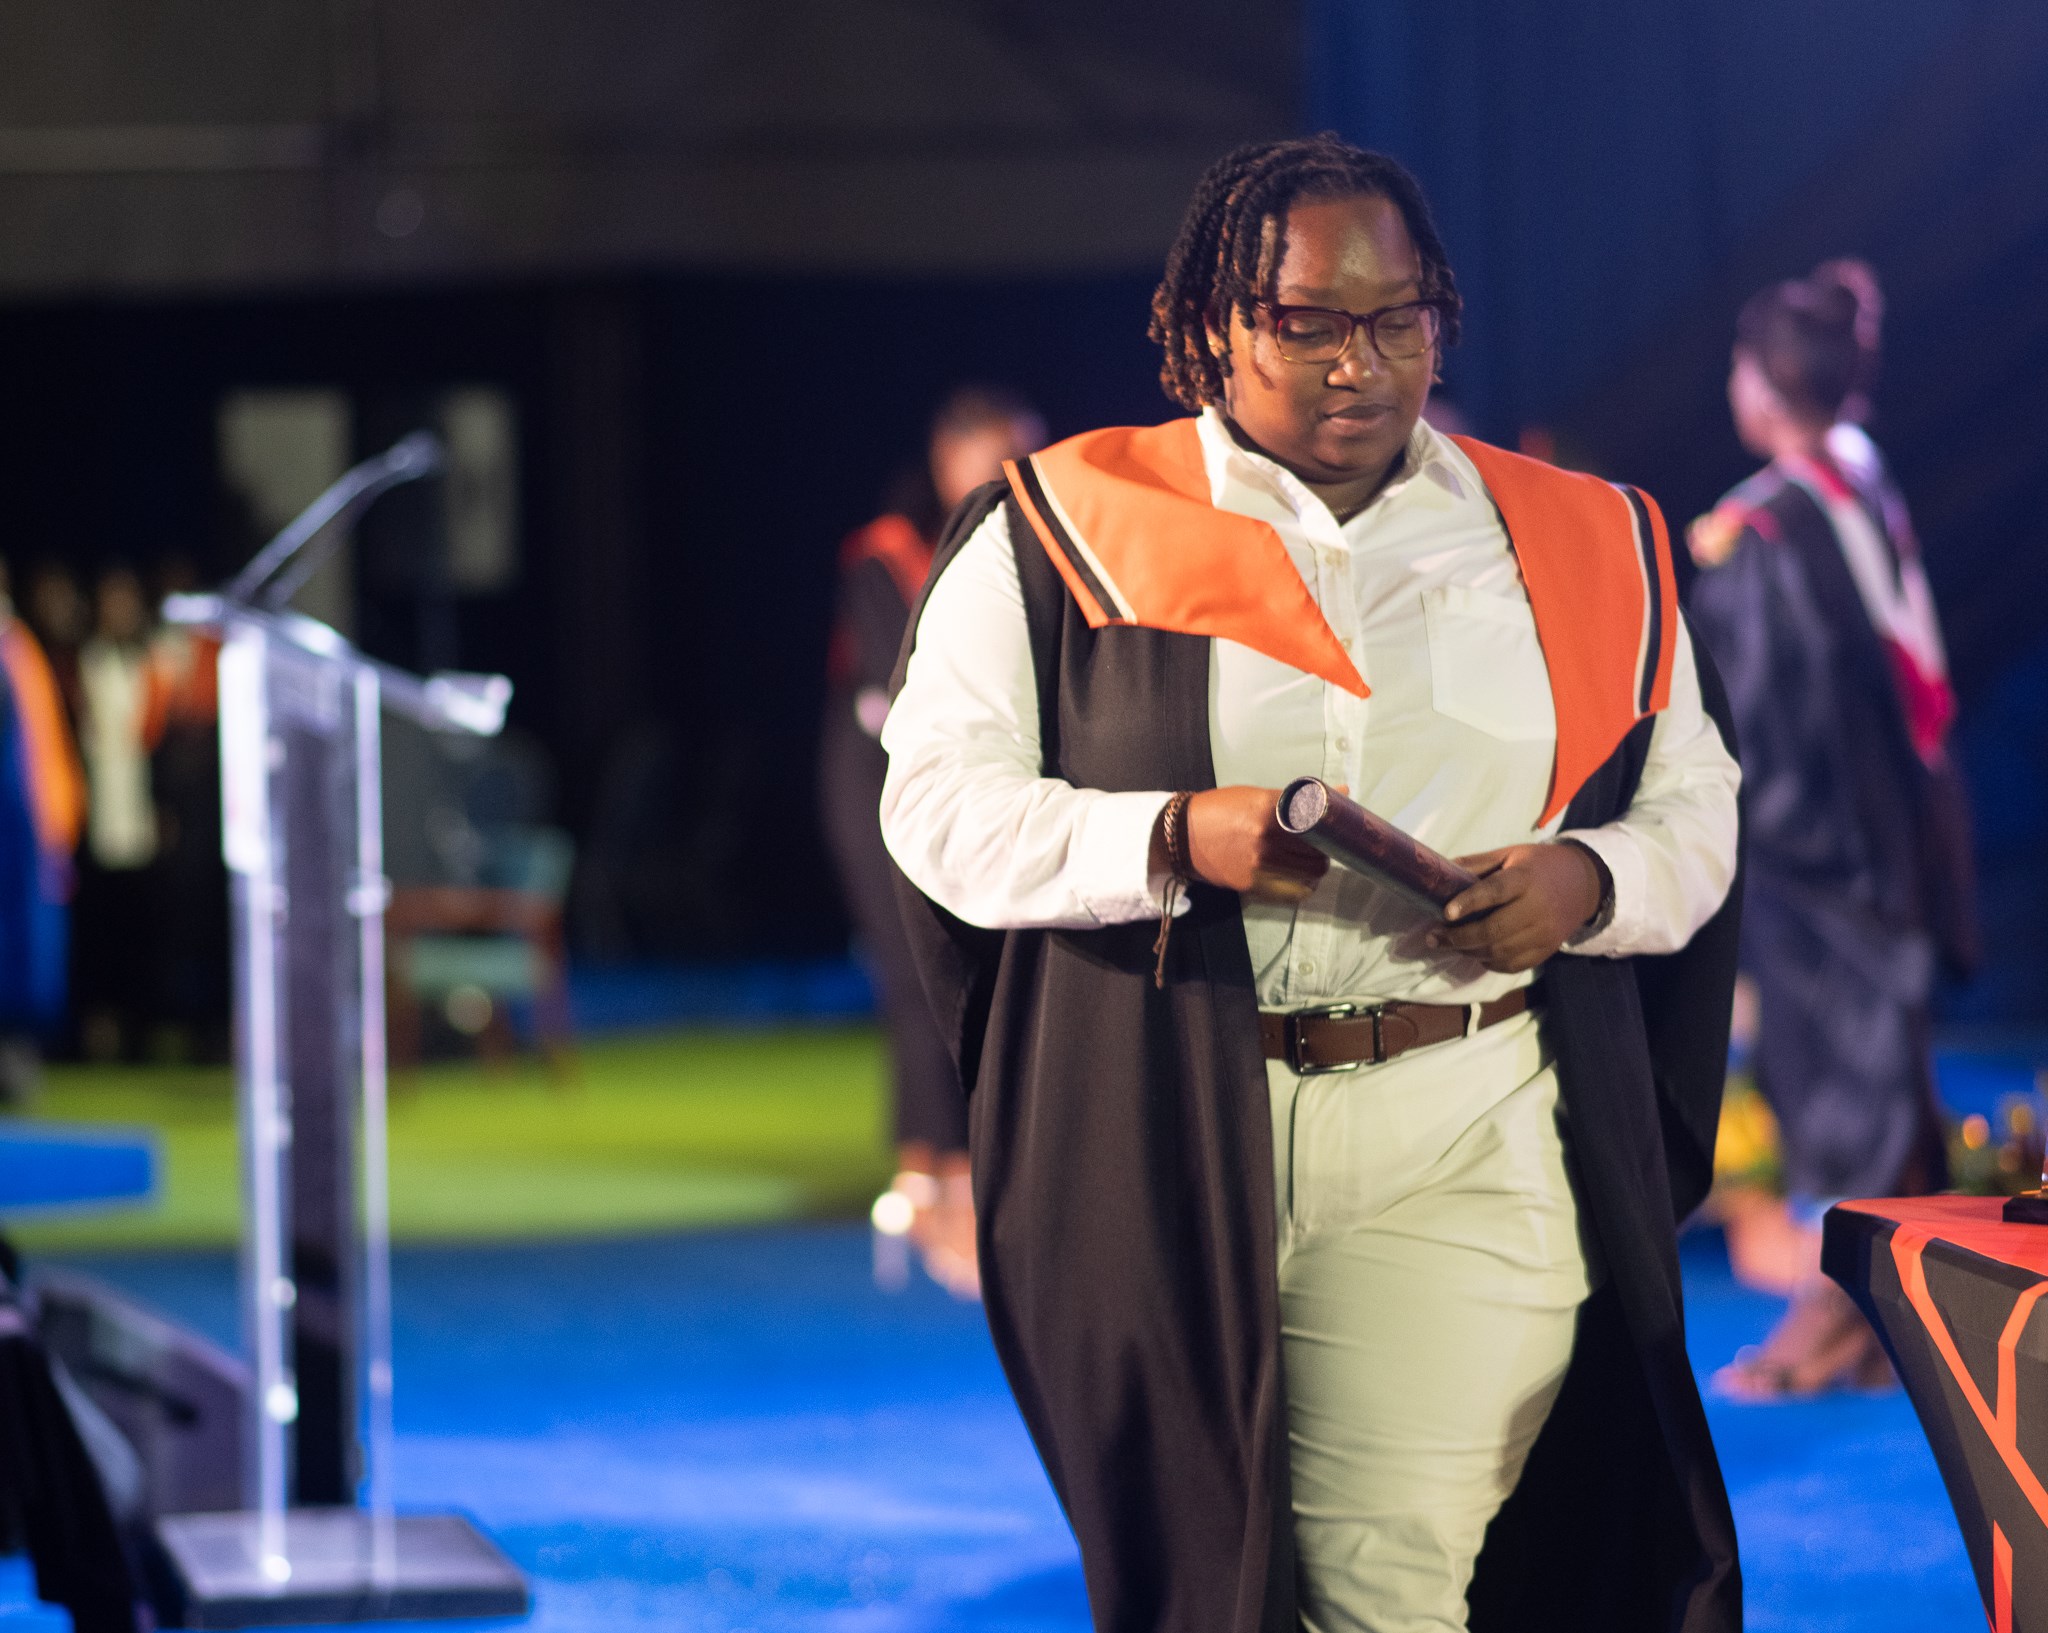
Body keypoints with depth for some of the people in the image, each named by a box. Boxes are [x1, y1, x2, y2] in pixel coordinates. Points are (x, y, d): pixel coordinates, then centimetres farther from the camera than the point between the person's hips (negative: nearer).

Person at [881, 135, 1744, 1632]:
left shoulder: (1584, 550, 12)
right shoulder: (1065, 534, 5)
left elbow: (1692, 806, 15)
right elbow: (939, 802, -1)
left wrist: (1590, 882, -8)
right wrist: (1177, 842, -17)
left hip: (1471, 1153, 1)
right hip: (1171, 1153, 0)